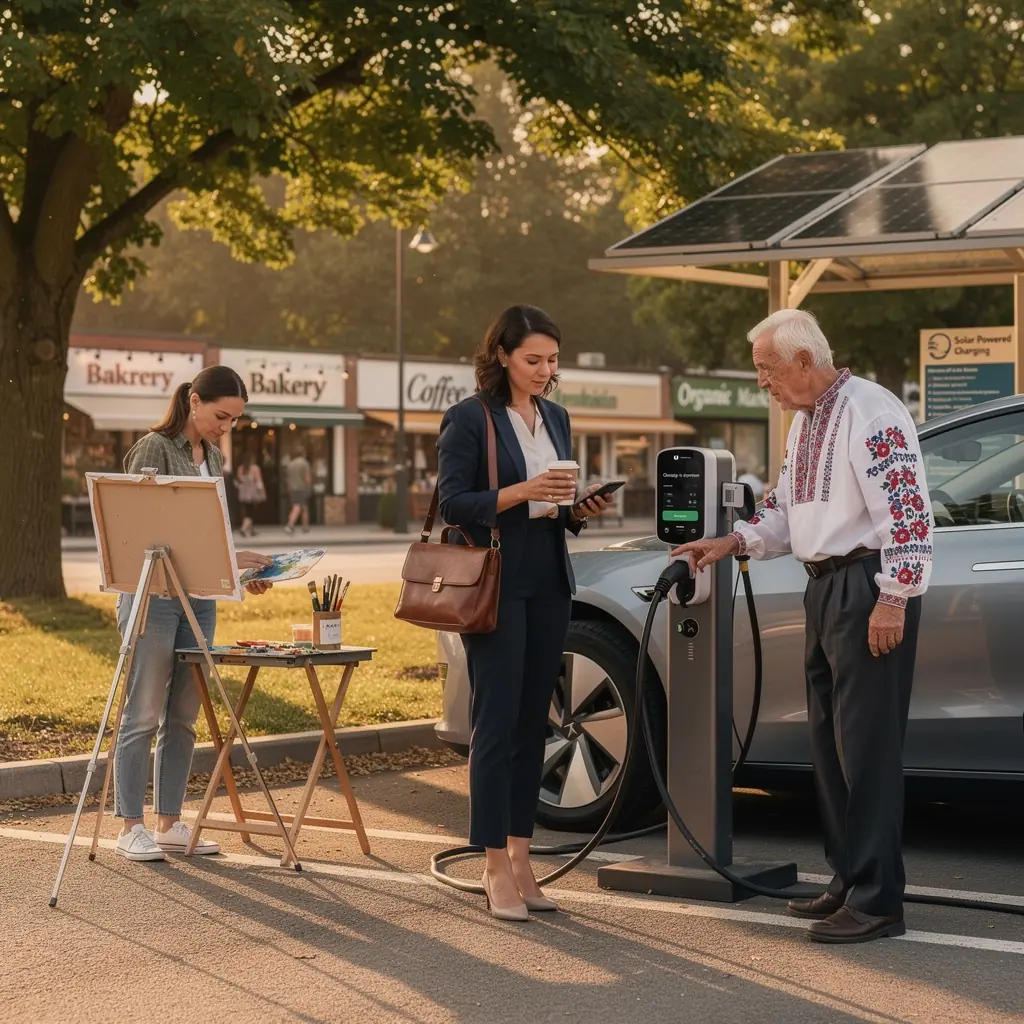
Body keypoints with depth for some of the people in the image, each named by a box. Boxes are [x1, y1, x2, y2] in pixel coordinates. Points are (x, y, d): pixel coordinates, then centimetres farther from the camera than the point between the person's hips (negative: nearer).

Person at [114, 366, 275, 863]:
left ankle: (170, 823, 15)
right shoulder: (154, 450, -10)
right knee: (143, 715, -4)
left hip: (199, 596, 8)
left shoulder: (212, 456, 14)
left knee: (182, 718, 9)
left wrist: (240, 567, 4)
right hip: (154, 595, -8)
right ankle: (130, 827, 1)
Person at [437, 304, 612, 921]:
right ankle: (497, 869, -2)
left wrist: (580, 510, -1)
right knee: (497, 725, -6)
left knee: (533, 724, 8)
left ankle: (521, 857, 14)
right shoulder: (470, 418, -6)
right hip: (497, 586, -6)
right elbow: (452, 503, -10)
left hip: (549, 586, 7)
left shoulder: (556, 418, 15)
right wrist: (521, 492, -21)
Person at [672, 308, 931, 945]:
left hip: (868, 586, -10)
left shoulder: (870, 413, -14)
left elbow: (908, 510, -19)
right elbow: (786, 511, 24)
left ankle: (877, 899, -5)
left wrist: (894, 598, -21)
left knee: (866, 743, -9)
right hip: (825, 585, 10)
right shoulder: (805, 422, 17)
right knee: (829, 741, 14)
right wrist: (733, 543, 10)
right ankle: (850, 880, 24)